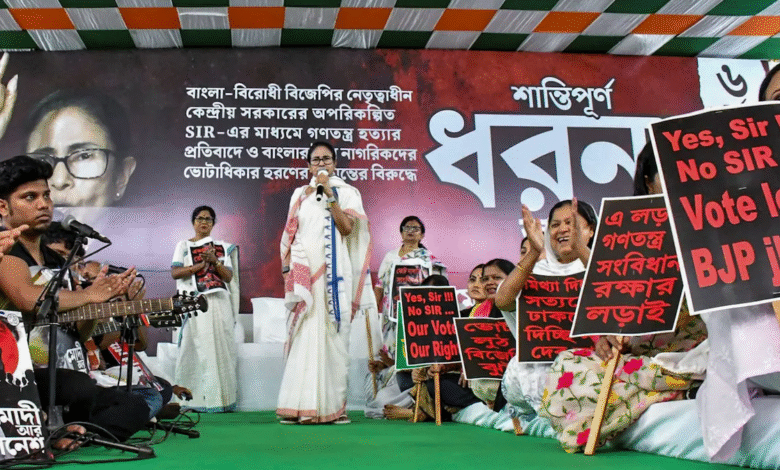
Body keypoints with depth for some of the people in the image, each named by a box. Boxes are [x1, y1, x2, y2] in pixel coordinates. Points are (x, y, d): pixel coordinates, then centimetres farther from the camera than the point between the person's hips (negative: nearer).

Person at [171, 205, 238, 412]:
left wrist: (215, 262, -7)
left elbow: (229, 277, 9)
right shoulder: (184, 245, 13)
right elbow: (175, 272, -1)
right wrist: (201, 264, -10)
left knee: (221, 347, -4)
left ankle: (221, 398, -1)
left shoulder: (222, 247, 19)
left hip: (219, 302, 2)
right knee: (197, 348, -10)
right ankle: (195, 399, -10)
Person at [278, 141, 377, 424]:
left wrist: (329, 196, -7)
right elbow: (290, 235, 15)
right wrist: (287, 267, 4)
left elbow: (347, 228, -4)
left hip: (333, 271, -2)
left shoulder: (347, 193, 10)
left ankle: (332, 405, -1)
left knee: (332, 333, -4)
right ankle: (301, 405, -3)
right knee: (304, 334, -4)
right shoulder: (300, 195, 17)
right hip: (304, 270, 2)